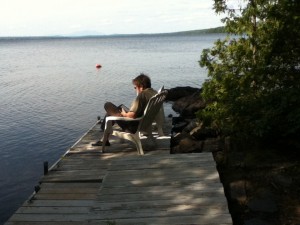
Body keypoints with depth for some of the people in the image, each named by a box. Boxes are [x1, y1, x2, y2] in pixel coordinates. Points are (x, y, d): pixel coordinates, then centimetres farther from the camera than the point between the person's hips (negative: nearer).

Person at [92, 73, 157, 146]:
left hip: (134, 127, -9)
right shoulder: (154, 92, 1)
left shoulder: (142, 95, -23)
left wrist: (124, 114, -7)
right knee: (121, 106, 30)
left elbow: (131, 115, -29)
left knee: (108, 105, 1)